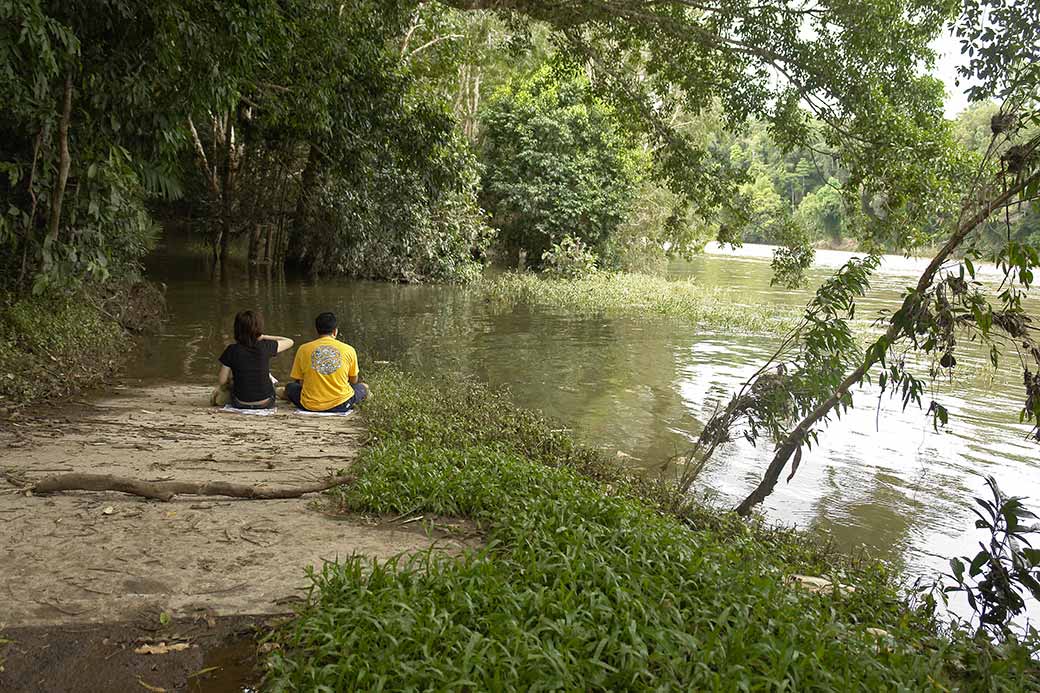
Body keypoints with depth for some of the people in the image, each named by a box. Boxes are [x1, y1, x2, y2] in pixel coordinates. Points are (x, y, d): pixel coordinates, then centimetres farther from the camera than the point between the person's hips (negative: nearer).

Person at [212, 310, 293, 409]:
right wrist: (264, 337, 3)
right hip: (266, 404, 0)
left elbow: (221, 380, -8)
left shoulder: (232, 350, -14)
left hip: (240, 404, 0)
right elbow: (289, 342, 3)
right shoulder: (265, 347, -15)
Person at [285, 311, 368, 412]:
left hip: (310, 406, 1)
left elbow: (300, 382, 6)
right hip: (341, 405, 0)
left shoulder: (303, 349, -1)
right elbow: (354, 381, 10)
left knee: (290, 387, 31)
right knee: (363, 387, 29)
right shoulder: (349, 350, -3)